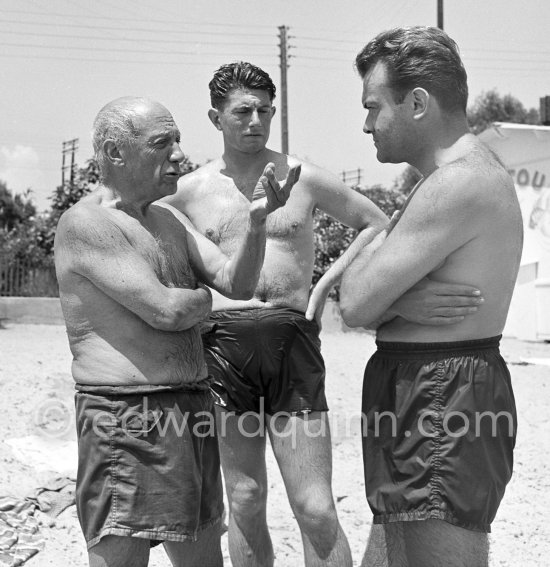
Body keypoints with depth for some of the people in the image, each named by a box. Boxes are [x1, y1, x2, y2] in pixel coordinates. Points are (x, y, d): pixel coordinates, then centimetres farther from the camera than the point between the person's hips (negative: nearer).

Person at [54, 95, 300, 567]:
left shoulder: (170, 219, 15)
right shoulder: (86, 223, -13)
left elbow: (237, 283, 5)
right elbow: (164, 311, -19)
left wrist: (256, 218, -12)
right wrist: (202, 298, 2)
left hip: (192, 410, 9)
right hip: (128, 419, -9)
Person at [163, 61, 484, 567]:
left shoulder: (304, 178, 6)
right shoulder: (189, 191, 8)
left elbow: (378, 223, 15)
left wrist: (327, 281, 3)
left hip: (293, 341, -1)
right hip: (223, 342, 1)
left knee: (317, 511, -4)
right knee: (245, 504, 7)